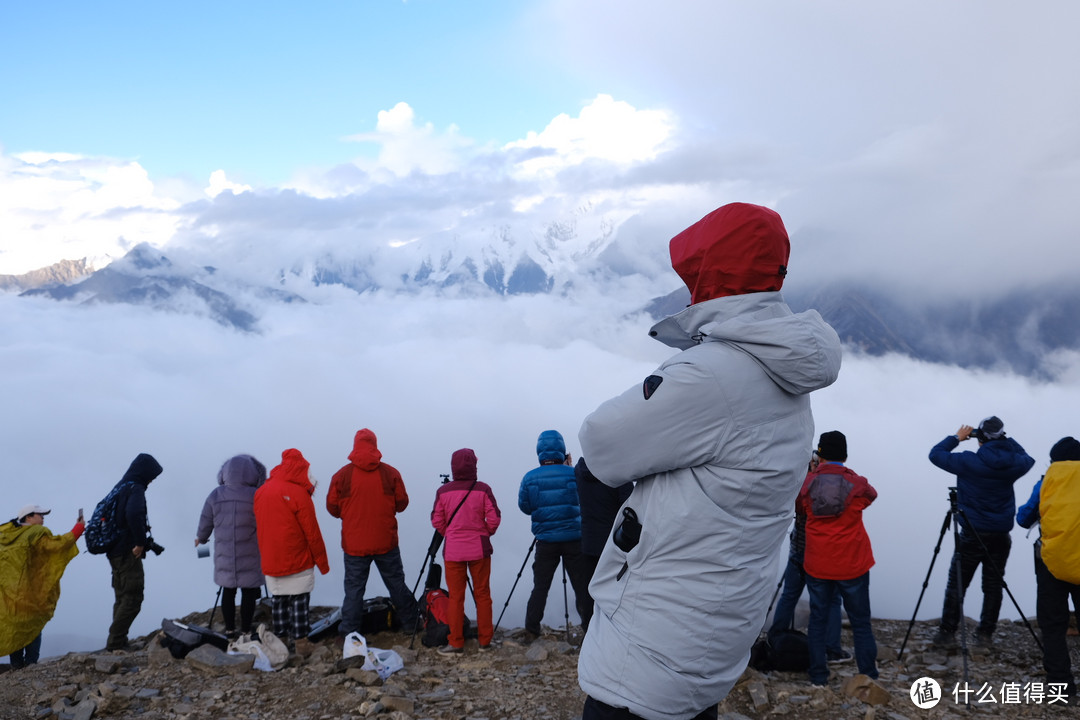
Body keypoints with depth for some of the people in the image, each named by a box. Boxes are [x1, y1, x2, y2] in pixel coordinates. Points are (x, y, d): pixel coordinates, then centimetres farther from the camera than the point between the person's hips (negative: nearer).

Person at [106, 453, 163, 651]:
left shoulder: (120, 487, 17)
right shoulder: (135, 489, -13)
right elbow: (134, 514, -32)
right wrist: (140, 542, -20)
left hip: (115, 552, 10)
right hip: (128, 553, -10)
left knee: (122, 598, 15)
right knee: (133, 598, -6)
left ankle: (117, 642, 17)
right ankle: (115, 642, -7)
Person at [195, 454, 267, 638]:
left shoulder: (216, 495, -5)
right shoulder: (257, 496, -14)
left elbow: (205, 523, 5)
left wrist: (201, 538, 25)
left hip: (224, 556, 3)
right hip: (250, 558, -3)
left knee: (228, 591, 15)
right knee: (249, 592, 7)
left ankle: (229, 630, 23)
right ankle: (245, 631, 12)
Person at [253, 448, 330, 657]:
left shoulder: (261, 492, 4)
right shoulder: (299, 493, -15)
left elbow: (259, 527, 12)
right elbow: (312, 532, -12)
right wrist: (322, 561, -3)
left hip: (270, 560, 5)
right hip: (297, 561, -5)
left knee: (279, 600, 15)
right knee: (299, 601, 2)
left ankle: (281, 639, 22)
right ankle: (301, 643, 4)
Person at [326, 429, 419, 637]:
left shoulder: (341, 475, -6)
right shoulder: (390, 473, -5)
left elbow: (332, 507, 2)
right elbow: (402, 503, 3)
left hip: (354, 544, -1)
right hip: (386, 542, 1)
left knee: (354, 588, 7)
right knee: (396, 584, 14)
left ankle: (349, 633, 8)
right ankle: (410, 624, 25)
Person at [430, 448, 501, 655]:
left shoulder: (443, 491, -4)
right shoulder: (482, 489, -7)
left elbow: (437, 521, 0)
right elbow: (494, 518, -8)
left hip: (453, 550, 0)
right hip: (479, 549, 0)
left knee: (455, 597, 7)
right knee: (482, 594, 10)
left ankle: (456, 643, 10)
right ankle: (485, 640, 16)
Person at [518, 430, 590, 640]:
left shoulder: (530, 478, -3)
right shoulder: (573, 474, -5)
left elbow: (525, 507, 8)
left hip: (545, 541, 1)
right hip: (574, 539, -1)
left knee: (540, 587, 9)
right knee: (582, 586, 6)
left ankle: (531, 633, 10)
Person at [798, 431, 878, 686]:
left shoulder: (807, 483, -4)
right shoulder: (857, 484, -8)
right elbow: (871, 495, 14)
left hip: (817, 566, 2)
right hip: (852, 566, -1)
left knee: (818, 620, 12)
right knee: (861, 622, 10)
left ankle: (818, 676, 16)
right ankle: (869, 677, 15)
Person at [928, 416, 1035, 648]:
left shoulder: (969, 462, -15)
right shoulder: (1014, 463, -3)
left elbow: (935, 454, -7)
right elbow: (1027, 458, 21)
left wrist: (957, 437, 4)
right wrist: (1005, 441, 14)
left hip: (973, 534, -4)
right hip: (1001, 535, 4)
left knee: (956, 584, 3)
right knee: (993, 585, 12)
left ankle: (947, 633, 5)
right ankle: (986, 633, 16)